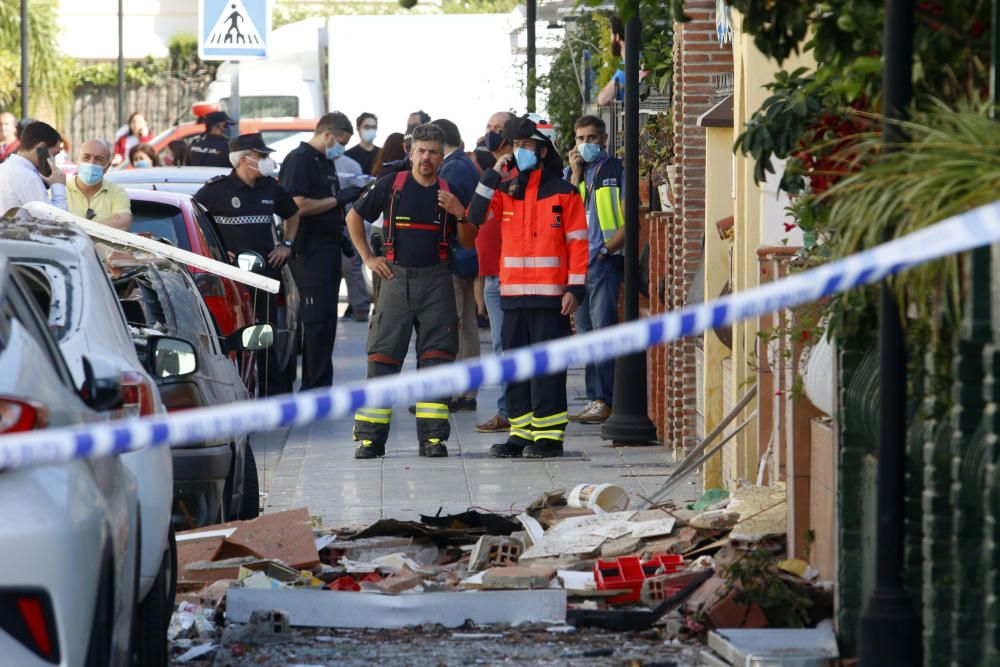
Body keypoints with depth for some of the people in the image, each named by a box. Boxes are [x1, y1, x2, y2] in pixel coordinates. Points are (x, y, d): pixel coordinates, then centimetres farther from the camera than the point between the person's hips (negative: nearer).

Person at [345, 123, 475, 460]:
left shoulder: (449, 193, 8)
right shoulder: (391, 185, 4)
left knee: (436, 356, -2)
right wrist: (368, 258, 9)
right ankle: (370, 438, -1)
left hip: (435, 280, 1)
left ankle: (433, 436, 3)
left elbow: (468, 242, 10)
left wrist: (460, 215, -8)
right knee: (382, 356, -4)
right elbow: (354, 217, 15)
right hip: (396, 277, -1)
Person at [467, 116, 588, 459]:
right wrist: (493, 175, -6)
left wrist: (575, 287, -9)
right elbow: (475, 216, -2)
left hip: (550, 296, -5)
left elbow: (578, 242, -2)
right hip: (513, 293, 5)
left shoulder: (563, 193, 0)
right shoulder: (506, 190, 12)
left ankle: (549, 436, -3)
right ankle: (521, 433, 14)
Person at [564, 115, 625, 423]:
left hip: (605, 260, -6)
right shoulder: (570, 172, 16)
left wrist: (608, 248, -13)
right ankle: (594, 399, 10)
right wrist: (576, 174, -2)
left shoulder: (617, 170, 0)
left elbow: (629, 219, -4)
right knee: (585, 333, 7)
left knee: (603, 327, -13)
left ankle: (604, 401, -15)